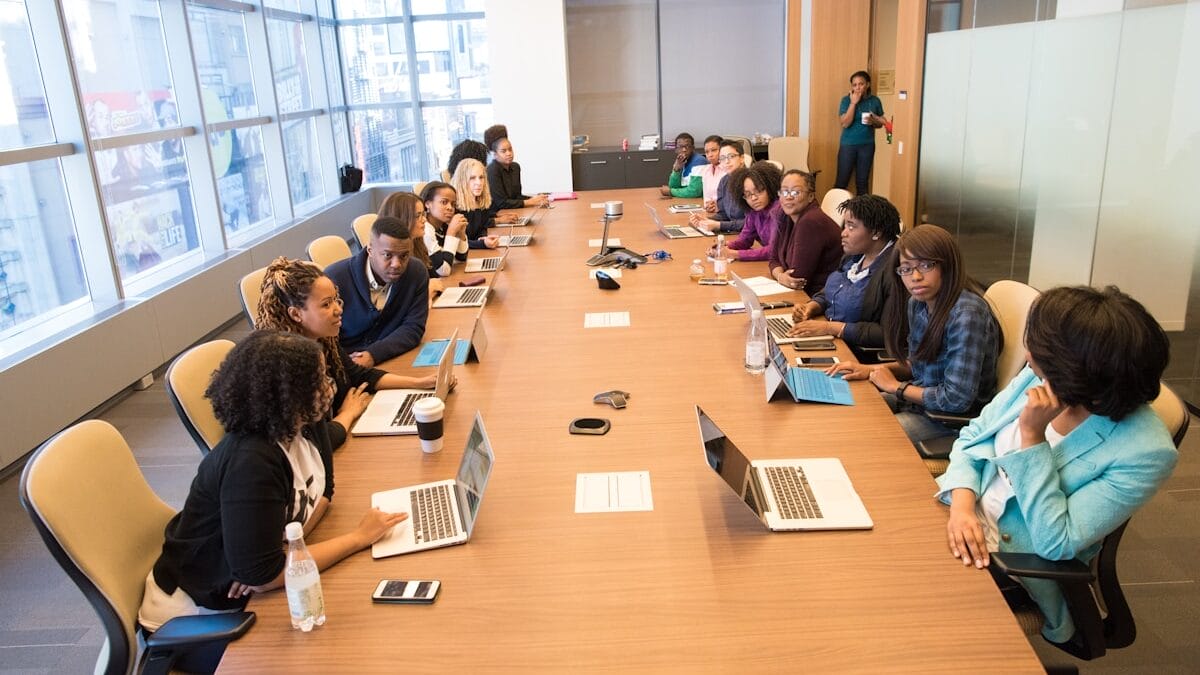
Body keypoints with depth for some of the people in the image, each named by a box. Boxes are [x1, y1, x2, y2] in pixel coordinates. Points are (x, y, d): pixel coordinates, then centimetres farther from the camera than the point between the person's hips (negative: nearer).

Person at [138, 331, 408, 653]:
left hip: (247, 582, 7)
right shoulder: (250, 463, -34)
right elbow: (261, 575, -34)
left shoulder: (303, 427, -11)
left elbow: (322, 488, 3)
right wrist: (359, 537, -28)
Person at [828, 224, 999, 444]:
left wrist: (896, 386, -14)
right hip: (918, 398, 8)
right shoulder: (917, 304, 0)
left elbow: (957, 399, -27)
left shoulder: (967, 314, -26)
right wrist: (872, 370, -1)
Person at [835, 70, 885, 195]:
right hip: (848, 144, -2)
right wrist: (853, 102, -18)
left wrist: (873, 121, -12)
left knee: (863, 181, 9)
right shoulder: (846, 100, -6)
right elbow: (845, 123, -16)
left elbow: (880, 123, 10)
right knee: (842, 180, -2)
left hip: (867, 145, 2)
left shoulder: (875, 101, 2)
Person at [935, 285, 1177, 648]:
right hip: (962, 516, 5)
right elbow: (973, 436, 2)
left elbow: (1055, 543, -24)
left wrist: (1031, 435, -29)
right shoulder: (1040, 377, -8)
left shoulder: (1144, 452, -22)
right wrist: (962, 501, -17)